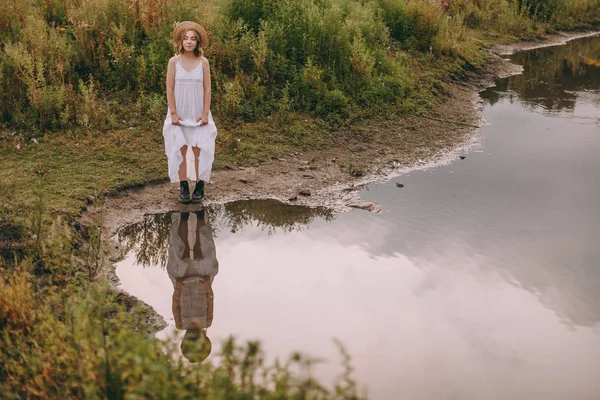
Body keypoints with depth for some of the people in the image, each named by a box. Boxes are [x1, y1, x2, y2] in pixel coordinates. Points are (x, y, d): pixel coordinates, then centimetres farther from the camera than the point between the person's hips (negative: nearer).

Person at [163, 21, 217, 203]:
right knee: (180, 150, 3)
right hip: (179, 115, 0)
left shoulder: (203, 62, -2)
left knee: (199, 150, 0)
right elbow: (169, 89, -3)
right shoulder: (174, 61, -3)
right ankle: (183, 186, 11)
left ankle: (200, 186, 11)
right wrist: (173, 113, -8)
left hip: (198, 114, 0)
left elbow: (207, 89, -1)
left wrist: (205, 113, -6)